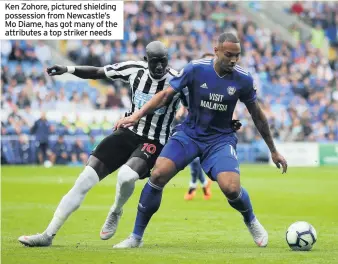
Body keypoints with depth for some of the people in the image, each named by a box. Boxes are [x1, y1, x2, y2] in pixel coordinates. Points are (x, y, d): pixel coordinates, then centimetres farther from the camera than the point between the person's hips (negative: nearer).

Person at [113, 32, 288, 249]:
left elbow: (257, 115, 5)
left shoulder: (243, 79, -9)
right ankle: (136, 237, -5)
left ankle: (252, 222, 13)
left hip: (221, 139, 0)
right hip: (189, 134, 0)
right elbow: (166, 95, -7)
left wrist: (273, 151, 11)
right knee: (158, 175, -20)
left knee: (231, 188, -24)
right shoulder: (196, 69, -13)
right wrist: (137, 115, -19)